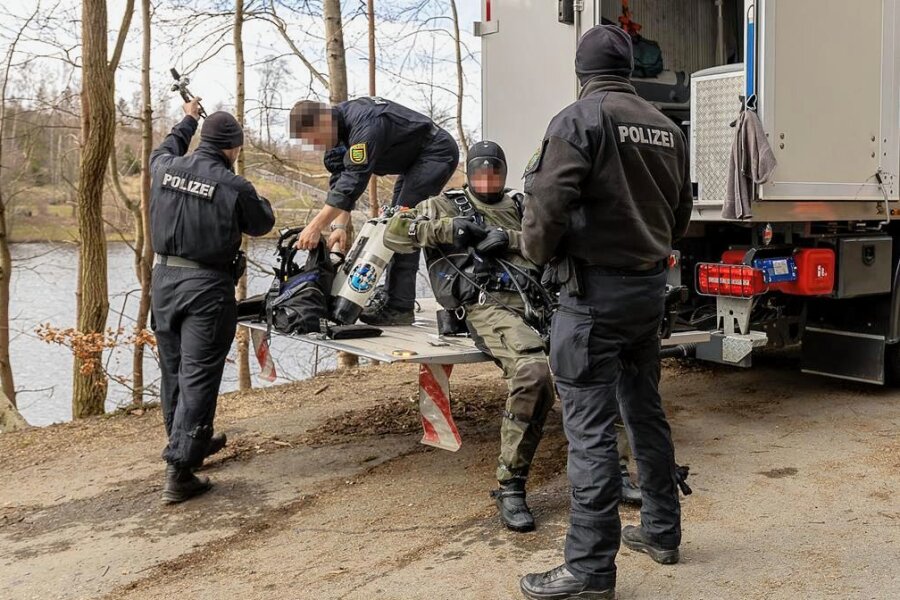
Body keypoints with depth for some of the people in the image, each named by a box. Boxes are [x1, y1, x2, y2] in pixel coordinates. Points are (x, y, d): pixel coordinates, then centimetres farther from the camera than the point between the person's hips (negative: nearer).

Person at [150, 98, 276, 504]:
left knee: (173, 371, 18)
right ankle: (179, 473, -6)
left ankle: (191, 442, 37)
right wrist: (254, 198, 25)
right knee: (198, 375, -4)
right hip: (207, 287, -6)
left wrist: (187, 121, 42)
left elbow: (162, 152, 28)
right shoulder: (233, 186, -13)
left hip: (164, 278, 6)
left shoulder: (166, 169, 2)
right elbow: (262, 224, 4)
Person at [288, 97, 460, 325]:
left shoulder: (365, 126, -32)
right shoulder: (339, 125, -2)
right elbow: (340, 177, -3)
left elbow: (353, 181, -37)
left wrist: (316, 226, -37)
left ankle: (400, 308, -16)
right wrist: (339, 226, -15)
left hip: (438, 154, -10)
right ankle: (391, 301, 13)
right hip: (415, 161, 10)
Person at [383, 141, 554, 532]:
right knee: (532, 370, -34)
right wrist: (448, 228, 1)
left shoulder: (518, 207, 30)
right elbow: (394, 235, 10)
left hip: (534, 298, 4)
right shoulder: (445, 205, 23)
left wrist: (507, 238, -4)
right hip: (487, 306, -4)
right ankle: (511, 487, -22)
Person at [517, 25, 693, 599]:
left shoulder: (580, 119, -11)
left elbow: (547, 203, -20)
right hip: (651, 285, 8)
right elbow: (681, 214, 15)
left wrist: (538, 251, -2)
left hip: (596, 291, -7)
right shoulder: (667, 127, 11)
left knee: (590, 428, -4)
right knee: (645, 409, 19)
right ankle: (662, 531, 32)